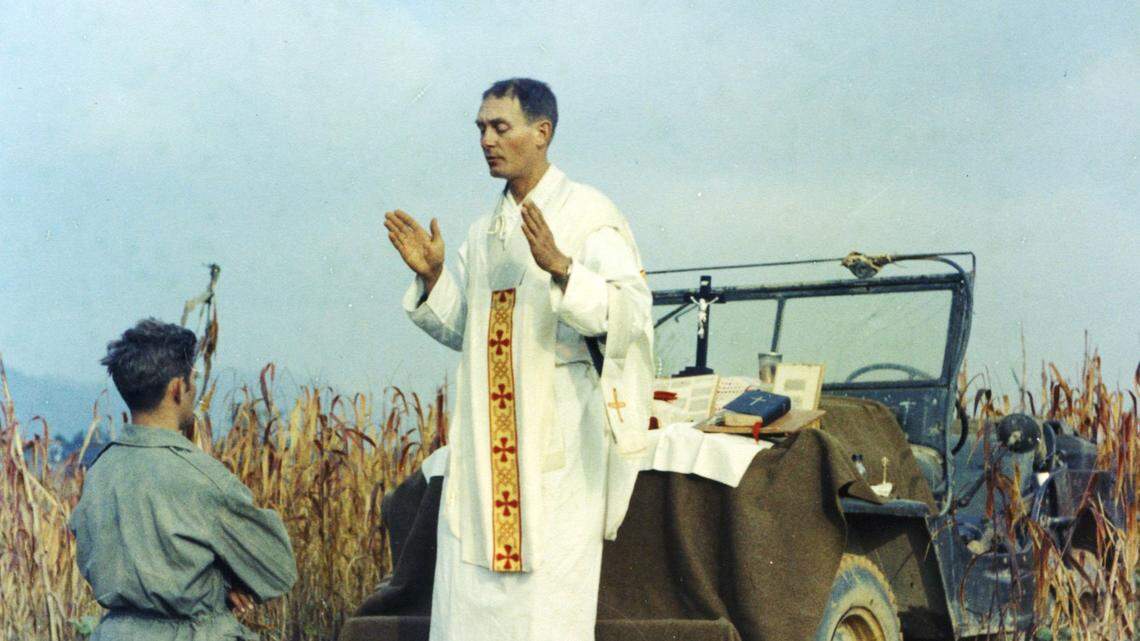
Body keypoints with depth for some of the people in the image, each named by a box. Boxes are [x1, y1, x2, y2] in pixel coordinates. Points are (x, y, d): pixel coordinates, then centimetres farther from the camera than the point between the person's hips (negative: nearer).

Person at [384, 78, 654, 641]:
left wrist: (560, 267, -28)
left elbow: (630, 312, -14)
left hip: (558, 438, -6)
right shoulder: (484, 232, 16)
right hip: (484, 443, 6)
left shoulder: (588, 214, -4)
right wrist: (432, 277, 3)